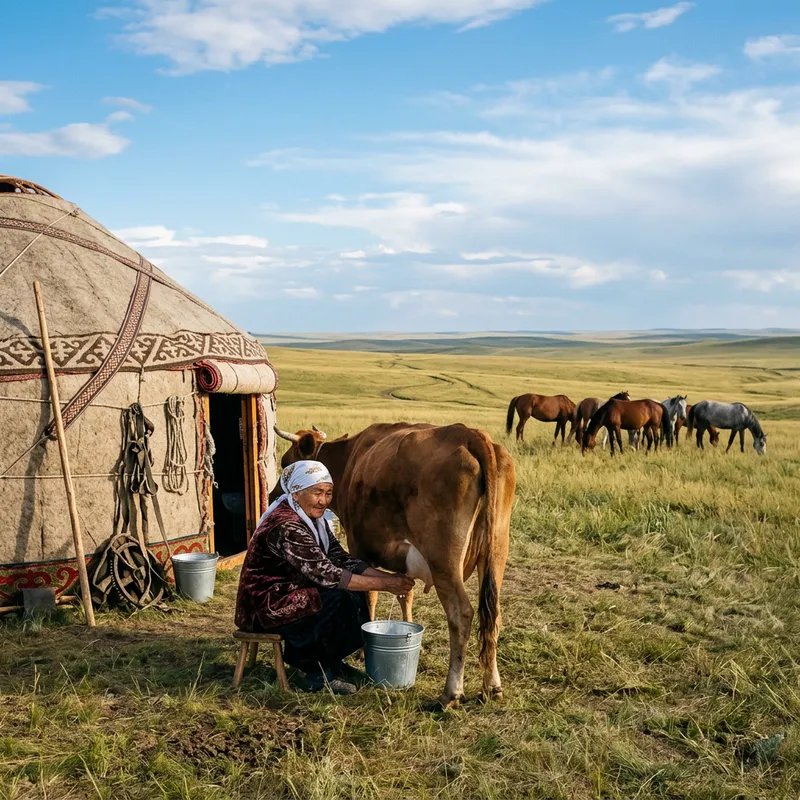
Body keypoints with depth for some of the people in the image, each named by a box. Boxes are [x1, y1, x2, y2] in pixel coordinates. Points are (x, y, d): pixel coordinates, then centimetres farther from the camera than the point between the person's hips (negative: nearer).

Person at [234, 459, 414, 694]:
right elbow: (326, 575, -28)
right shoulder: (286, 526, -26)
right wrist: (383, 584, -25)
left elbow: (342, 560, 2)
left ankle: (331, 662, 12)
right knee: (342, 600, -21)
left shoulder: (313, 518, 4)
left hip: (291, 593, 9)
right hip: (265, 608, -9)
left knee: (352, 594, -2)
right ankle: (318, 675, -6)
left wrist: (388, 577, -11)